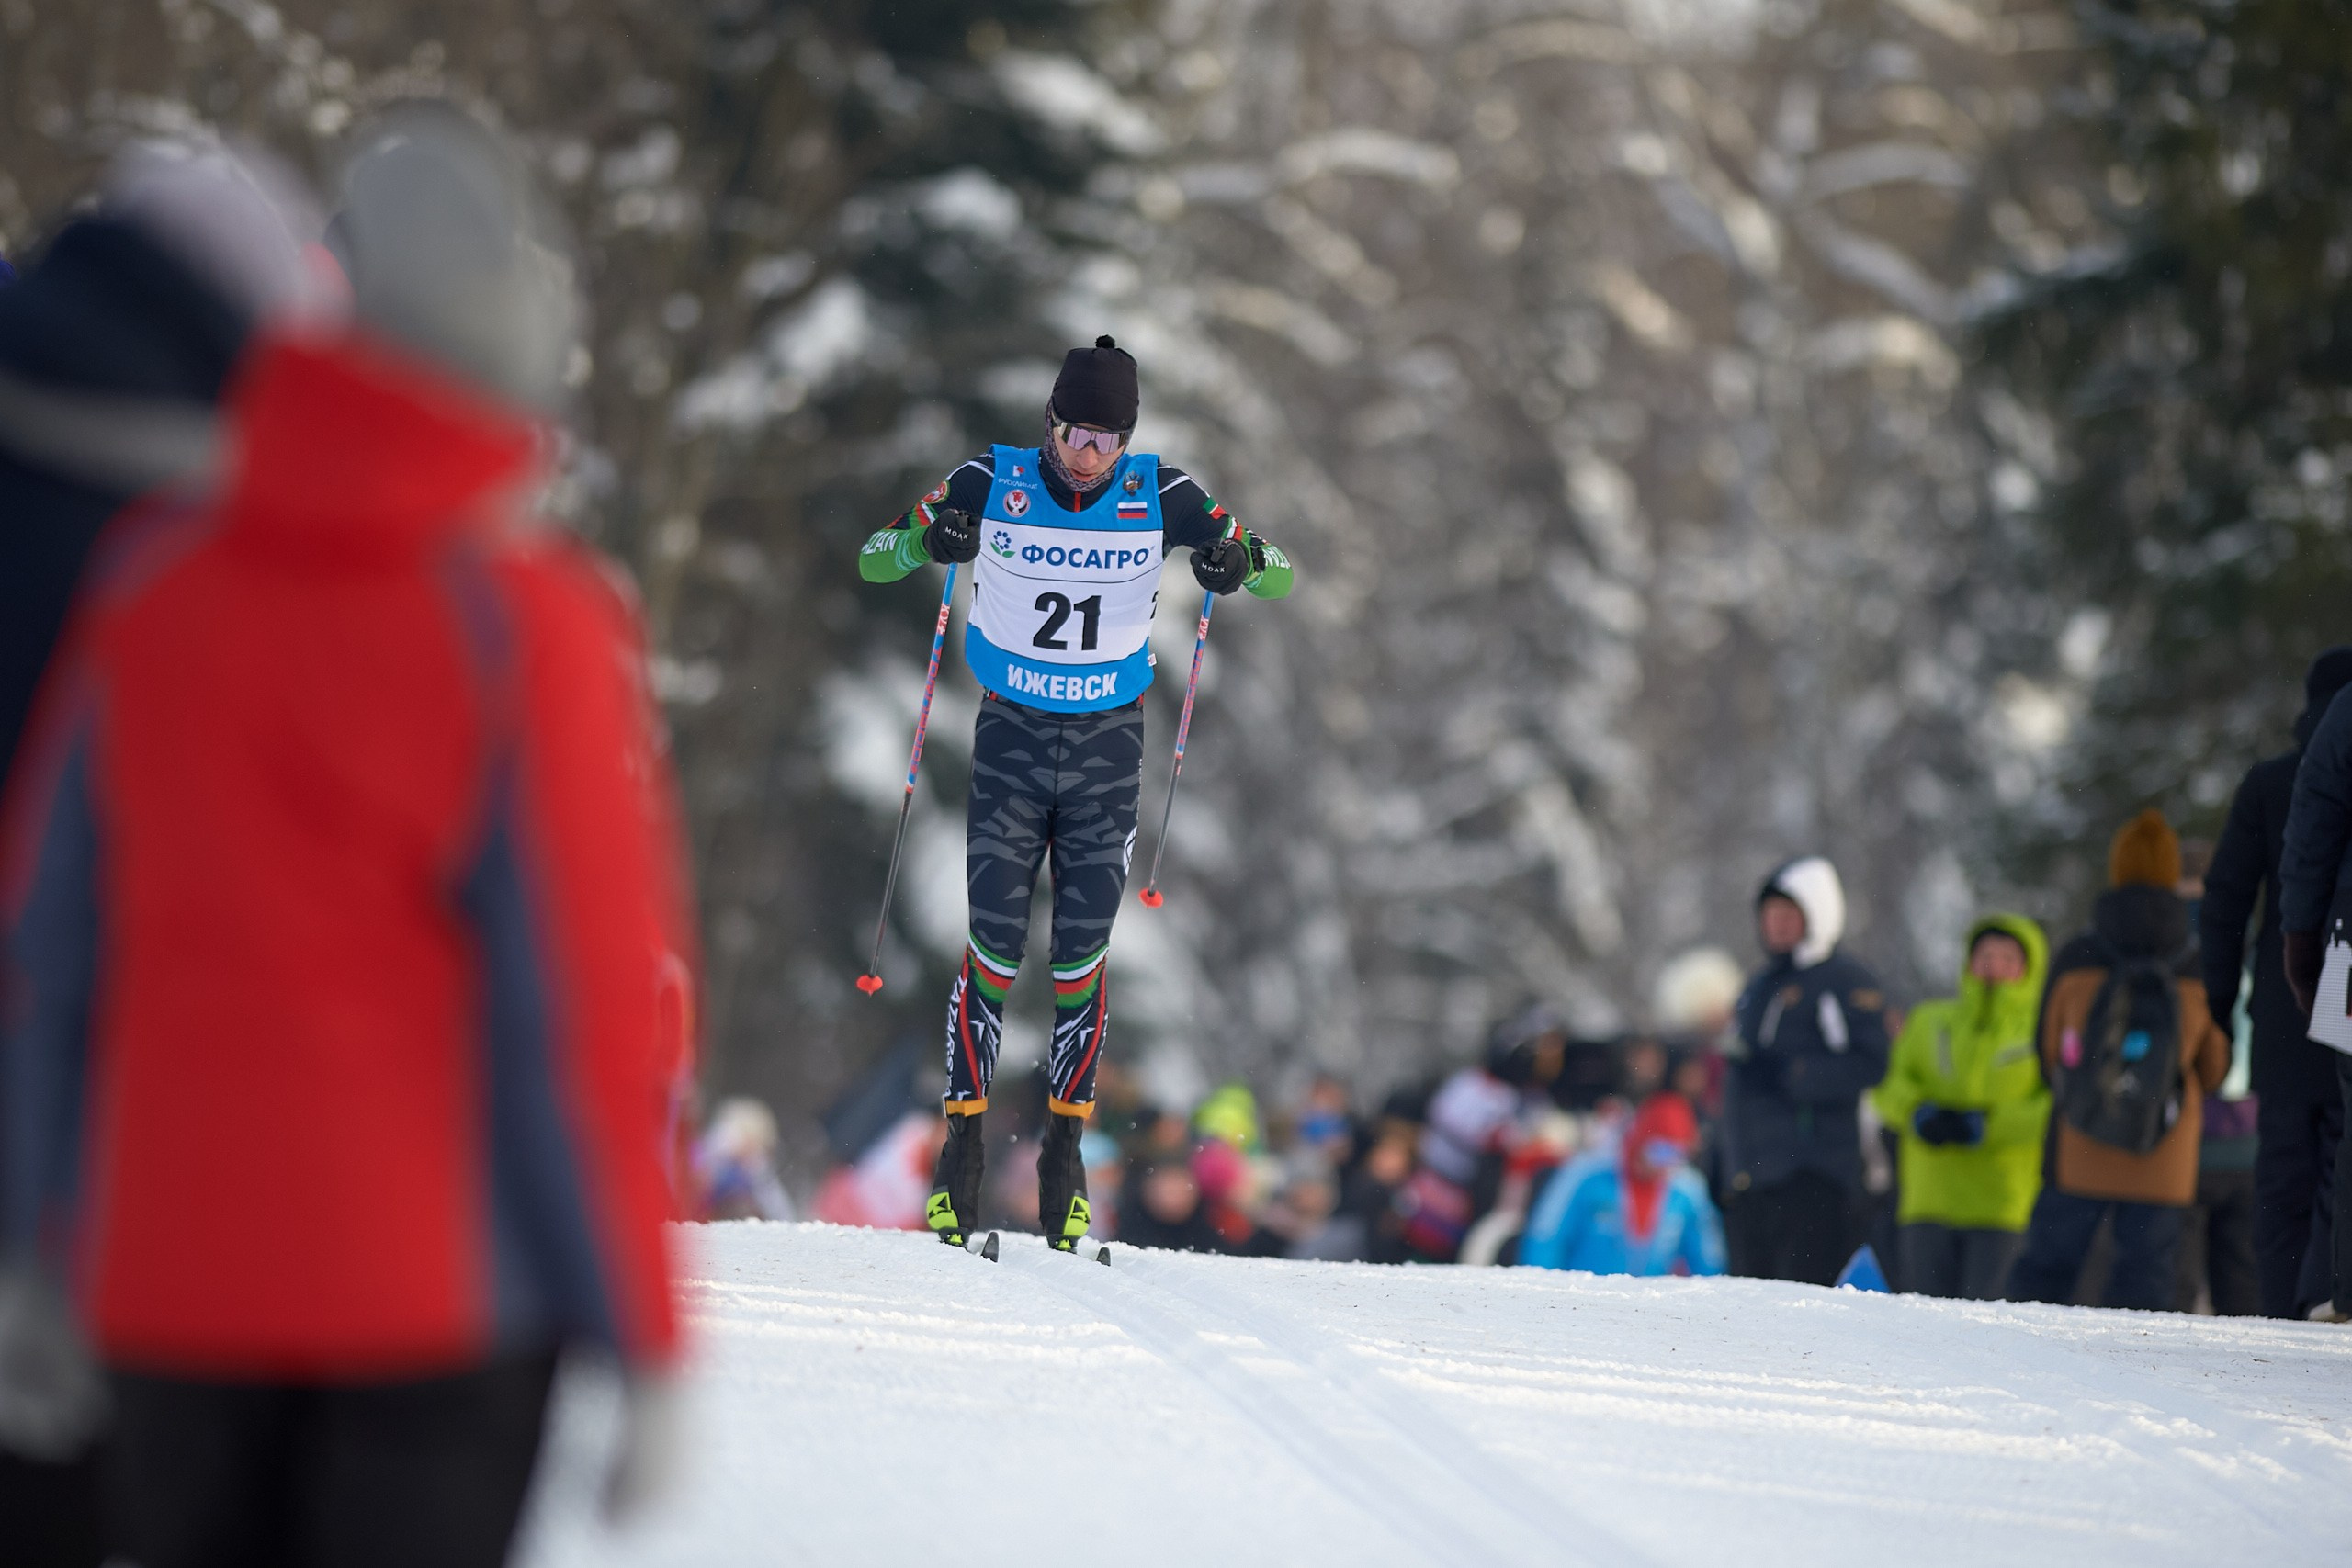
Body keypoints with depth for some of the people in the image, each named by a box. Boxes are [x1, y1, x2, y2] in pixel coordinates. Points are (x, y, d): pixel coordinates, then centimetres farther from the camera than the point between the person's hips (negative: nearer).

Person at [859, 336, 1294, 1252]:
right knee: (996, 945, -6)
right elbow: (873, 561, -6)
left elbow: (1279, 576, -1)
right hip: (1011, 737, -1)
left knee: (1081, 952, 2)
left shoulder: (1159, 497, -7)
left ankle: (1065, 1144, 14)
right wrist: (929, 540, -28)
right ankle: (963, 1140, 3)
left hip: (1109, 745, 1)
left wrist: (1240, 563, -25)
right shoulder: (991, 486, -9)